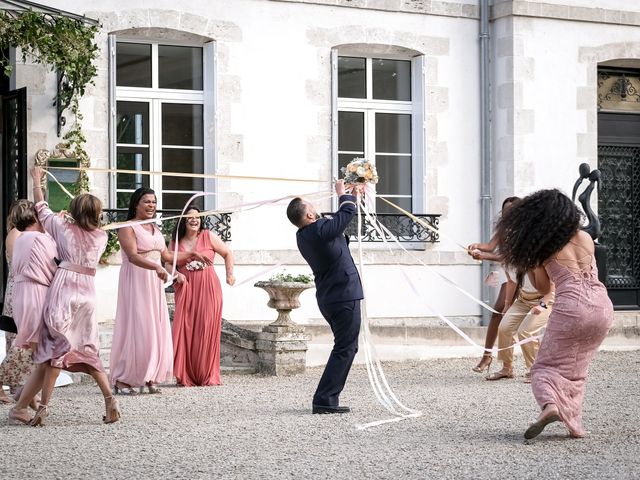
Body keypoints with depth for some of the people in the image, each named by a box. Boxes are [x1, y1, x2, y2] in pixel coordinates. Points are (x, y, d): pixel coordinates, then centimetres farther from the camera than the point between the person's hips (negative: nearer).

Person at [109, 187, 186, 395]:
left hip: (155, 283, 8)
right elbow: (133, 256, -23)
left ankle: (150, 378, 8)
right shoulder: (128, 228, -9)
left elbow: (165, 255, 21)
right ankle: (123, 379, -5)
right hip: (136, 281, -8)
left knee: (156, 329, 4)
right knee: (136, 328, -10)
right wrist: (156, 267, -37)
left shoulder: (156, 229, 17)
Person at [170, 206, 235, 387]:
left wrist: (230, 275, 6)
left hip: (208, 290, -1)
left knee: (207, 331, -3)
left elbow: (227, 253, 12)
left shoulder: (209, 237, 3)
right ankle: (186, 377, 2)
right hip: (186, 290, 1)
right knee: (185, 331, -5)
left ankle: (208, 376, 3)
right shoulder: (175, 242, 7)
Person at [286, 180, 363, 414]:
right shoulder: (321, 230, -21)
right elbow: (346, 213, -7)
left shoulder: (303, 236, 7)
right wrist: (343, 194, 10)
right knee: (345, 349, -5)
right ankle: (324, 400, -8)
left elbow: (338, 221, 20)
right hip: (344, 296, -9)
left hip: (328, 298, 9)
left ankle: (327, 399, 16)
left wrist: (347, 196, 22)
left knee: (344, 347, 18)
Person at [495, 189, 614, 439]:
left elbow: (542, 286, 14)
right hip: (602, 306, 4)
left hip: (570, 307, -4)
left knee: (549, 365, 4)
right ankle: (574, 423, 15)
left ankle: (549, 404, -25)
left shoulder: (546, 249, 2)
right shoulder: (586, 239, 11)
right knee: (576, 369, 20)